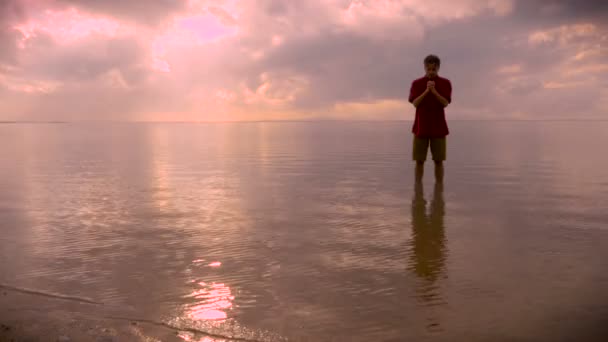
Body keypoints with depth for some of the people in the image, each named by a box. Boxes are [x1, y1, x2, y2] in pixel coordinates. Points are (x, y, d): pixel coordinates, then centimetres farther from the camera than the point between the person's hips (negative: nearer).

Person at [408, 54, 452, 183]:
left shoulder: (445, 83, 4)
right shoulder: (416, 83, 4)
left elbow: (445, 103, -8)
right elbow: (415, 103, -7)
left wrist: (434, 91, -22)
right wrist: (426, 91, -20)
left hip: (438, 128, 0)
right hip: (421, 128, 0)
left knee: (438, 161, 1)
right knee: (419, 161, 1)